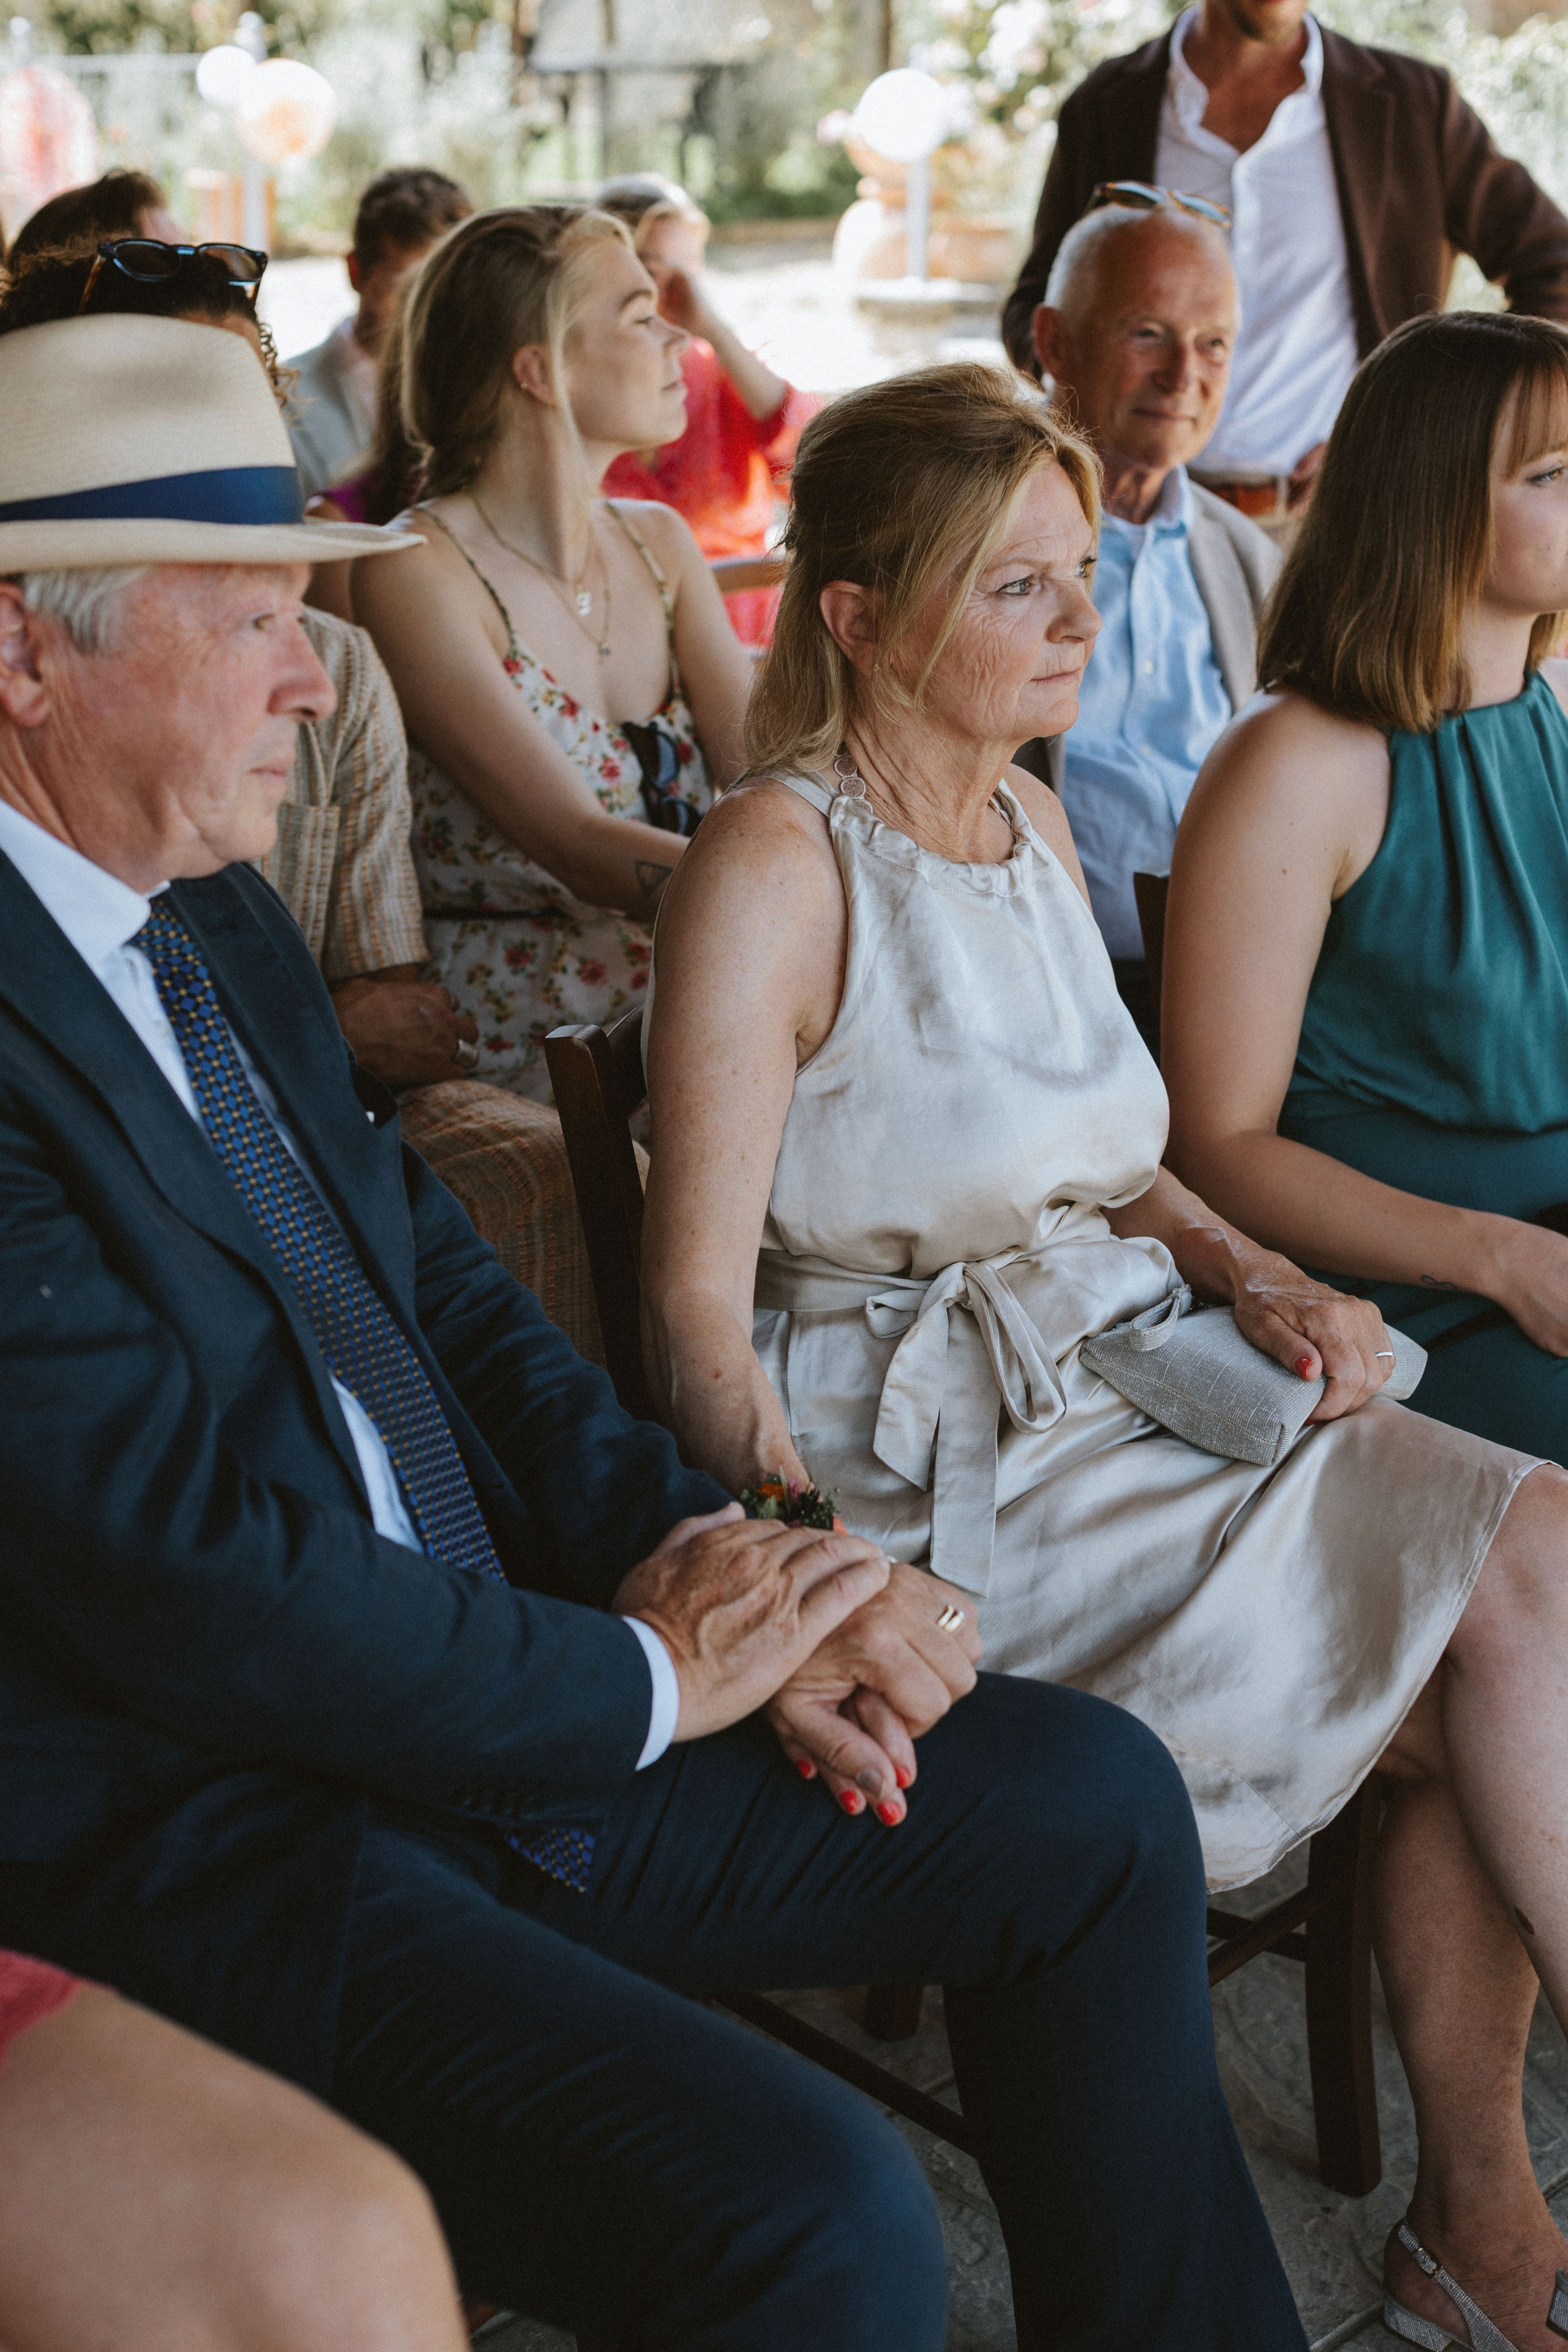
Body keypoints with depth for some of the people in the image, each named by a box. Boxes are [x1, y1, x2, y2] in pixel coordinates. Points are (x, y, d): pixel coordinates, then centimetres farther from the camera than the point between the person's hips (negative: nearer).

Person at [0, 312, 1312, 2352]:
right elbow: (184, 1555, -24)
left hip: (477, 1704, 9)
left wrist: (694, 1549, -4)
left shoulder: (218, 918, 10)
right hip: (199, 1853, -9)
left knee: (1095, 1801, 9)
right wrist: (650, 1677, -13)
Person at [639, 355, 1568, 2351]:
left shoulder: (1032, 823, 13)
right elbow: (695, 1304, -15)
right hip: (929, 1456, -7)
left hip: (1116, 1386, 8)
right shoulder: (776, 865, -12)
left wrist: (1253, 1274, 4)